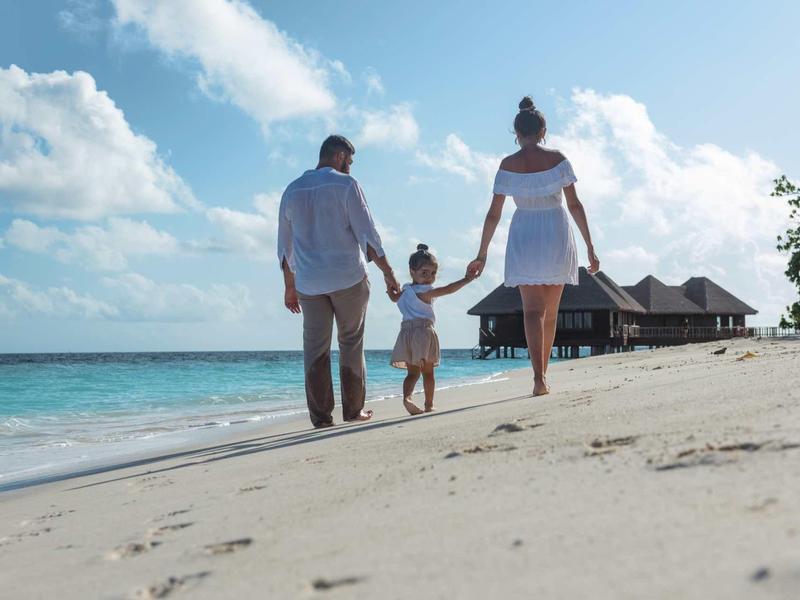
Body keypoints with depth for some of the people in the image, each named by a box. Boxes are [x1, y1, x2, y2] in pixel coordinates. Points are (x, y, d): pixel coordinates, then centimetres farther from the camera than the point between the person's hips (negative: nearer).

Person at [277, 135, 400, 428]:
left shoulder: (292, 191, 11)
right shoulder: (345, 184, -3)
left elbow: (285, 247, 13)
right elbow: (367, 234, -9)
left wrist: (290, 287, 20)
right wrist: (388, 272, -3)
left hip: (309, 283, 3)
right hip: (348, 278, -3)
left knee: (315, 348, 5)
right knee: (351, 344, 8)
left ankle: (321, 415, 3)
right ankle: (353, 409, 10)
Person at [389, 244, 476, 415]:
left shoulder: (404, 291, 14)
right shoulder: (425, 292, -9)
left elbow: (393, 297, 34)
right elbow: (448, 289, -17)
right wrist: (467, 279, -15)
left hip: (406, 330, 6)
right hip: (423, 330, -6)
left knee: (412, 372, 8)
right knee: (428, 372, 5)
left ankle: (406, 397, -16)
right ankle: (429, 404, 8)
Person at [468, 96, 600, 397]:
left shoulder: (508, 165, -2)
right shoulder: (557, 159, -2)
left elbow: (493, 214, -2)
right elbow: (575, 205, -3)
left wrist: (481, 255, 5)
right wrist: (590, 247, 2)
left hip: (524, 239, -1)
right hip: (556, 237, 1)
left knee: (532, 310, -3)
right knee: (550, 311, 14)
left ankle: (539, 378, -19)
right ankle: (542, 374, 22)